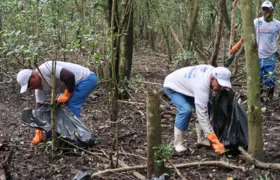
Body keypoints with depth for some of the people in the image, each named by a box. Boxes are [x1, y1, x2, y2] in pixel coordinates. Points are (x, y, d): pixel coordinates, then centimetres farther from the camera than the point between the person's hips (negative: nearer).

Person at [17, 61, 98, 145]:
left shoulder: (46, 69, -28)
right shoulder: (40, 88, 1)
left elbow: (70, 76, -34)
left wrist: (66, 95, -22)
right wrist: (38, 134, -3)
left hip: (87, 78, -10)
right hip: (79, 82, 10)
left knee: (71, 106, -18)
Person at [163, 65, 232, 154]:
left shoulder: (214, 72, -20)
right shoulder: (201, 86, -43)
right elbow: (202, 115, -44)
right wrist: (216, 143, -45)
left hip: (185, 84, 8)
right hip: (172, 86, -8)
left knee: (206, 106, -4)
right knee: (186, 109, -30)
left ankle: (201, 139, 3)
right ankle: (178, 144, -16)